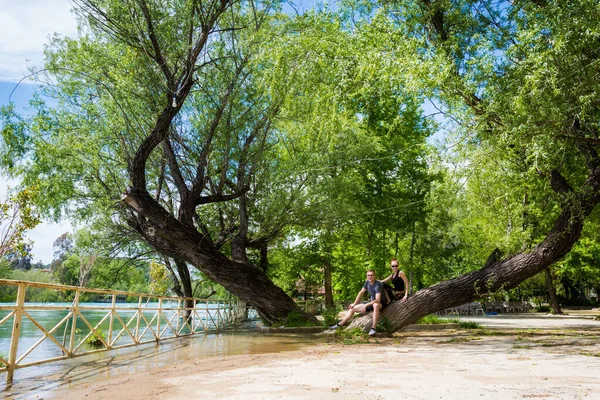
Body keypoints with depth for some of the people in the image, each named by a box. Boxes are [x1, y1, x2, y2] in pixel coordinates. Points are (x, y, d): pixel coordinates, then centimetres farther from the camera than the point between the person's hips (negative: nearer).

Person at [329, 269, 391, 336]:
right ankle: (339, 324, 12)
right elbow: (361, 292, 8)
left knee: (375, 305, -45)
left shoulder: (378, 285, -26)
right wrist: (354, 304, 6)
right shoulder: (367, 282, -3)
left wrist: (365, 305, -42)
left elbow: (377, 300, -36)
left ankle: (373, 328, -41)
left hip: (381, 303, -8)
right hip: (371, 302, 8)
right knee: (352, 308, 5)